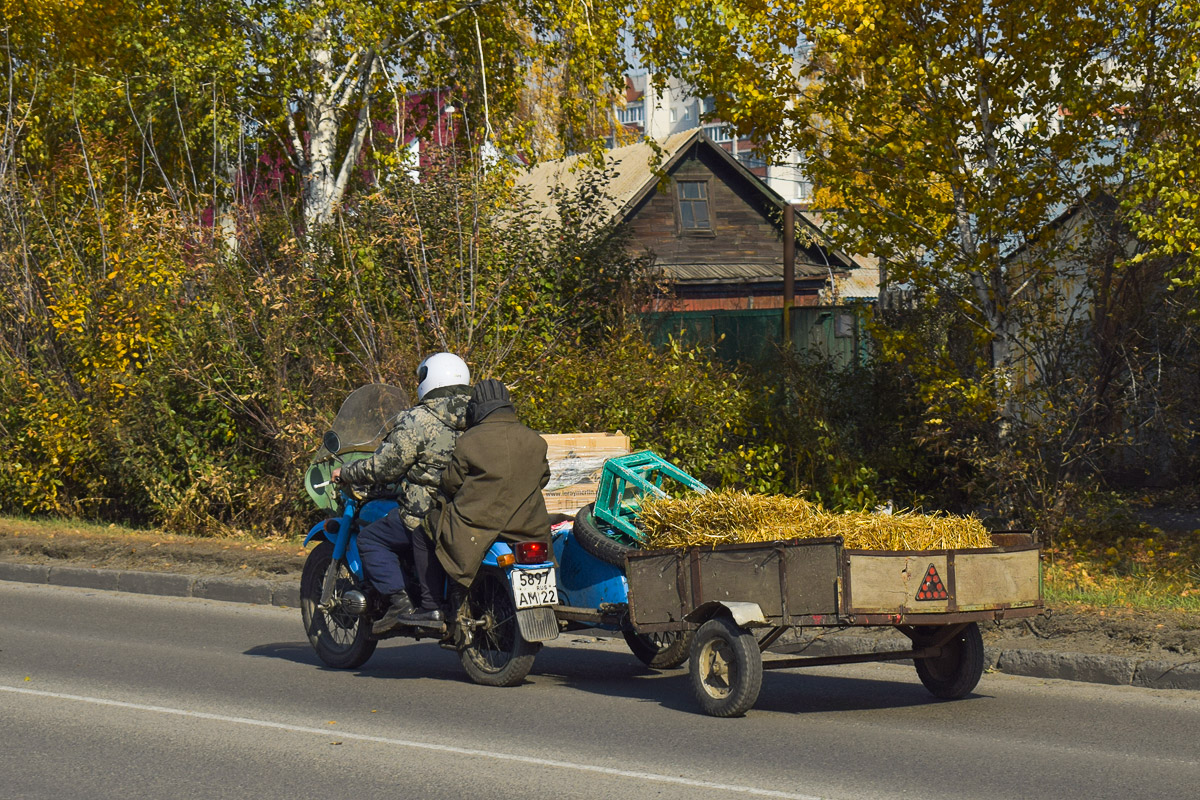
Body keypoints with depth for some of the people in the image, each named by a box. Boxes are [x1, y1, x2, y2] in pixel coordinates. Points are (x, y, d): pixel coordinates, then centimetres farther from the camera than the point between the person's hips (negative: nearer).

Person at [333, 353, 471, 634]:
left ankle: (398, 601, -6)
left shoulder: (417, 421, -12)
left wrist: (345, 473, 7)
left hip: (428, 514, -7)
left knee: (370, 538, 8)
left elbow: (385, 467, -9)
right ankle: (432, 606, 11)